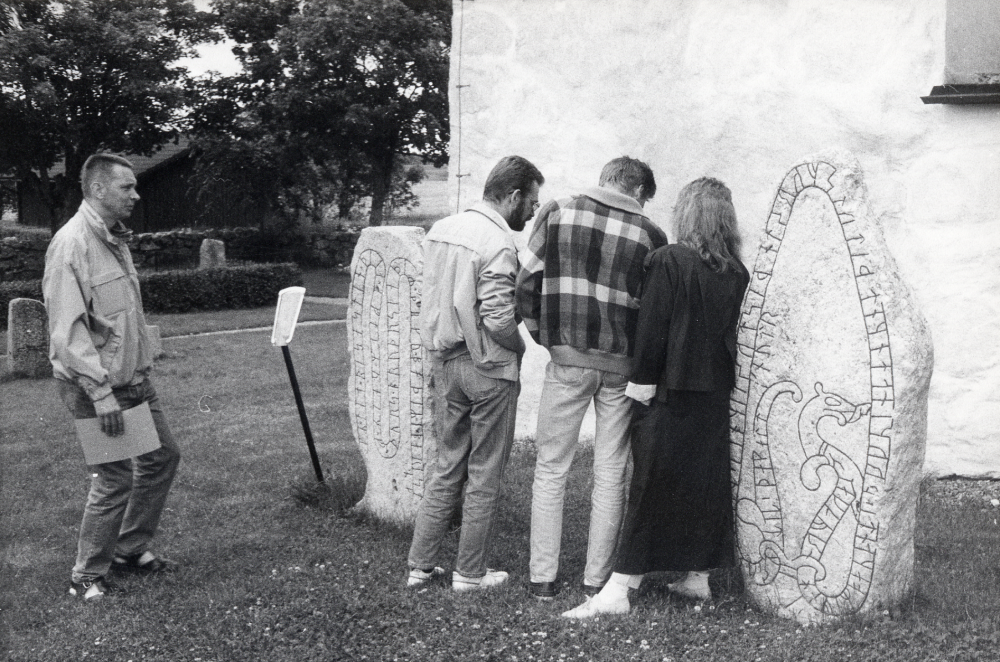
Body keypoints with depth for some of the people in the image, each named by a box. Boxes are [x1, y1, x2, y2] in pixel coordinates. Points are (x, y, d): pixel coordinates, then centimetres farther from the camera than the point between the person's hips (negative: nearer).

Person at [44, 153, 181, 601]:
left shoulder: (115, 238, 11)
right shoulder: (72, 243, -19)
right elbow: (68, 329, -23)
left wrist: (143, 370, 17)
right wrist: (101, 393, -25)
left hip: (134, 379, 9)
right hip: (98, 385, -9)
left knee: (162, 456, 15)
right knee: (114, 479, -5)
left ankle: (130, 550, 30)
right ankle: (87, 577, 12)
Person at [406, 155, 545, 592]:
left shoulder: (440, 230, 7)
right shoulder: (498, 244, -18)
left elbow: (430, 298, 11)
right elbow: (498, 318, -24)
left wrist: (442, 344, 12)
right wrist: (521, 346, -6)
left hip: (444, 362, 8)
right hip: (488, 369, -7)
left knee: (448, 468, 17)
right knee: (484, 476, 6)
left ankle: (420, 565, 20)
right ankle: (470, 573, 15)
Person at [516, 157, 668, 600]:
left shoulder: (557, 213, 2)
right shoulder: (651, 235, 2)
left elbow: (527, 281, 0)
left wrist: (540, 333, 10)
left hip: (567, 359, 0)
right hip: (623, 363, 0)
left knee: (551, 469, 9)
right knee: (610, 473, 9)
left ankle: (542, 579, 10)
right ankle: (596, 579, 13)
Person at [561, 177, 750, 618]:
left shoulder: (669, 261, -12)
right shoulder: (738, 274, 4)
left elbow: (651, 331, -13)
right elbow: (733, 333, 8)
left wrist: (641, 388, -7)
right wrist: (720, 377, 15)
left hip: (673, 392, -5)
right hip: (717, 395, 5)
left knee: (652, 486, -3)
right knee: (707, 481, 14)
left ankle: (619, 589, -1)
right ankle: (698, 577, 24)